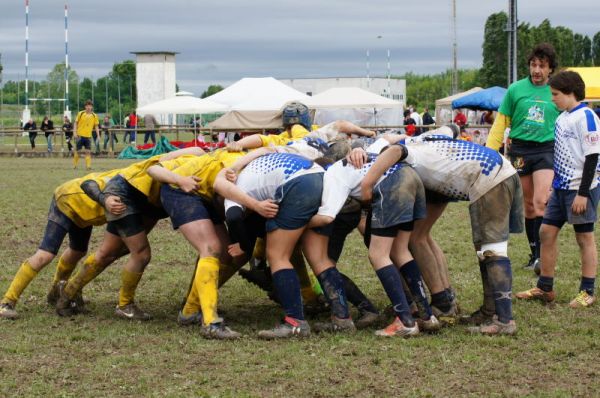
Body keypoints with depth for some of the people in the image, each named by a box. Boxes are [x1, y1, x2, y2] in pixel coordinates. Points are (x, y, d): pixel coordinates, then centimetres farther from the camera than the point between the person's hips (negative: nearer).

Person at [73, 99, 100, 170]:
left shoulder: (94, 116, 4)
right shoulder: (81, 113, -1)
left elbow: (96, 126, 9)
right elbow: (76, 123, 2)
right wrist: (75, 133, -7)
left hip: (88, 136, 1)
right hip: (80, 135, -1)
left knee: (88, 151, -5)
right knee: (77, 151, 4)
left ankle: (88, 166, -6)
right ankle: (75, 165, 18)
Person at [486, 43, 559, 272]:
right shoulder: (516, 89, 3)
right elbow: (500, 123, 6)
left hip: (546, 149, -1)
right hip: (520, 149, 1)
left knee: (541, 202, -16)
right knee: (528, 205, 8)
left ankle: (541, 254, -14)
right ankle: (534, 254, 18)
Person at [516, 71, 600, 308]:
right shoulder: (562, 118, 12)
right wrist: (554, 187, 22)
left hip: (581, 189, -9)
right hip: (561, 188, 9)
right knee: (547, 232, 9)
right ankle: (545, 288, 17)